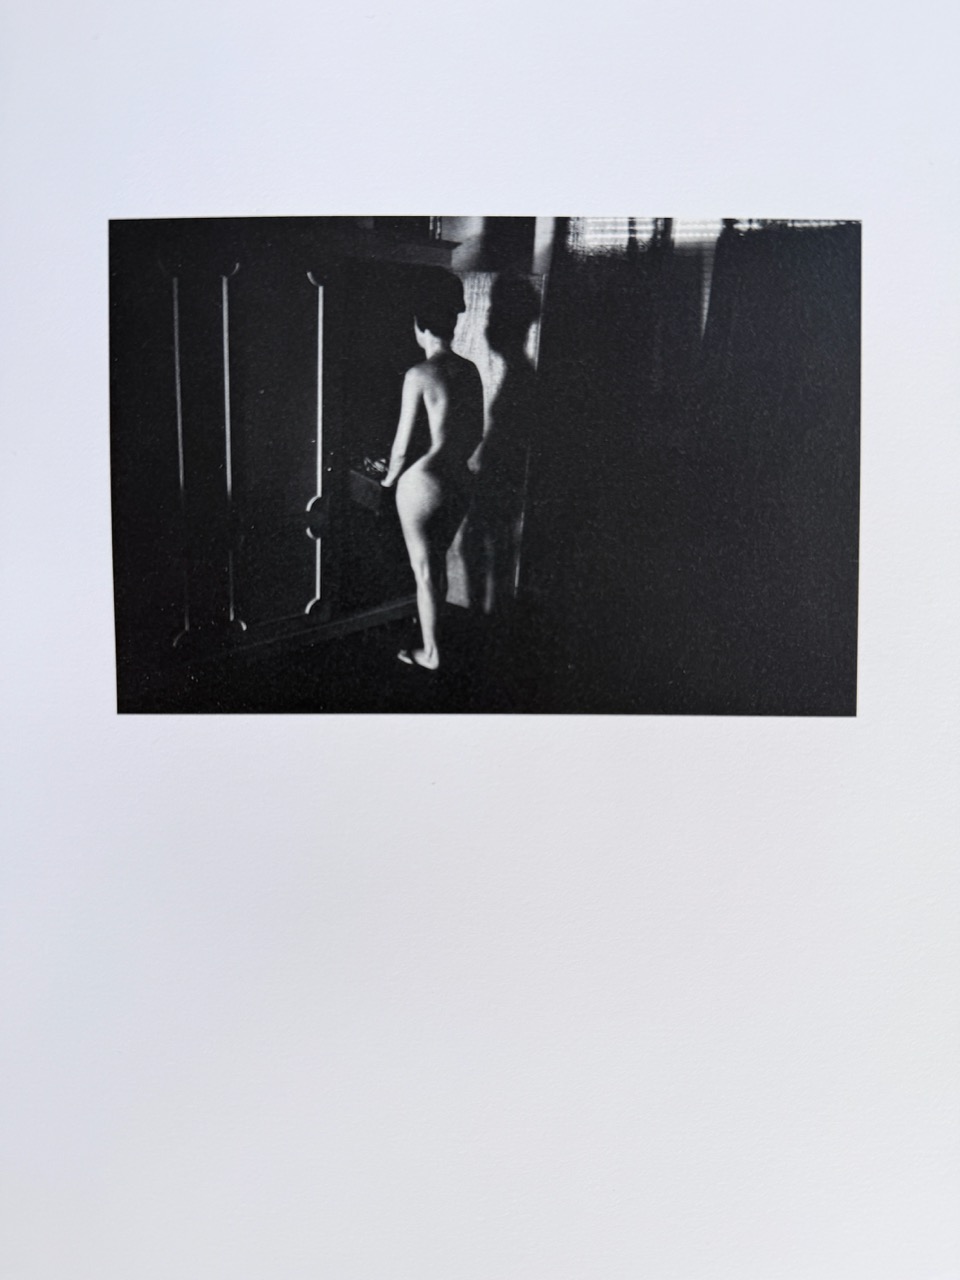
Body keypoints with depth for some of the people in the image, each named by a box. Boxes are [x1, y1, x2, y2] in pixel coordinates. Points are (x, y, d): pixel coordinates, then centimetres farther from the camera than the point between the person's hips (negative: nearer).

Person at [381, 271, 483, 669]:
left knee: (424, 570, 6)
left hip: (424, 482, -7)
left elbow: (402, 445, -13)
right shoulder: (470, 370, 3)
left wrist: (390, 479, 4)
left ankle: (431, 653, 17)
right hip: (459, 480, 7)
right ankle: (433, 633, 38)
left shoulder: (419, 375, -17)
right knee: (438, 562, 23)